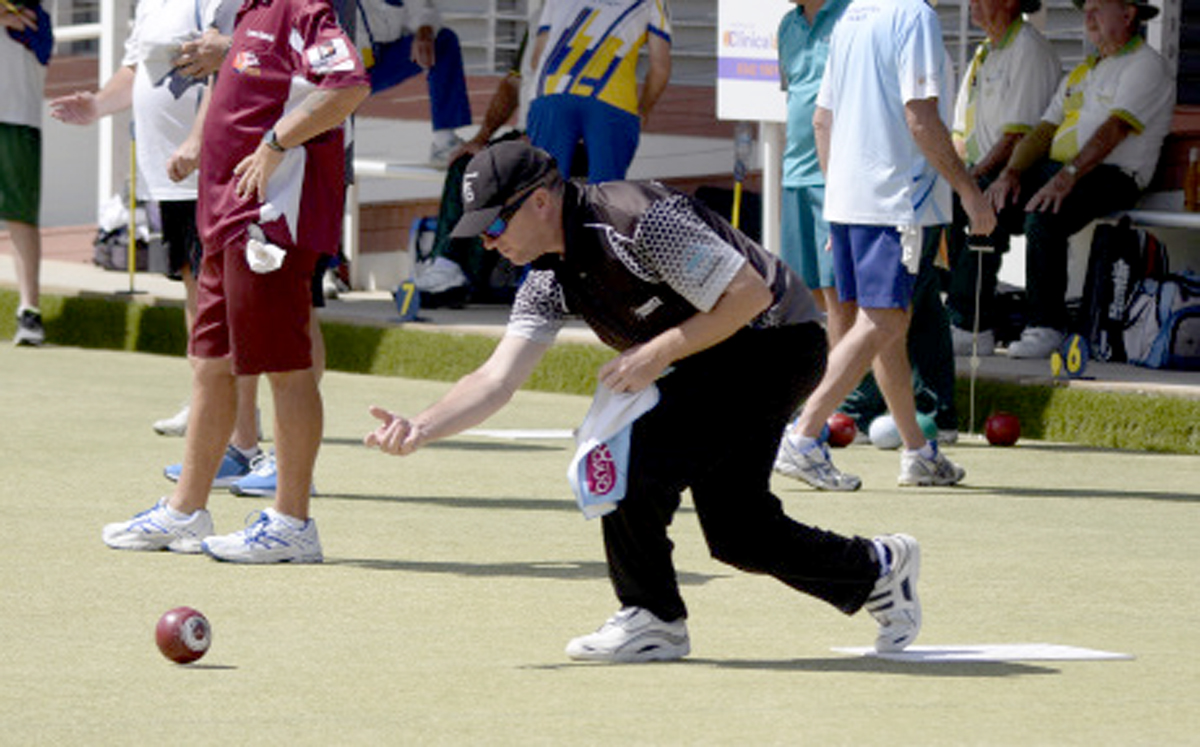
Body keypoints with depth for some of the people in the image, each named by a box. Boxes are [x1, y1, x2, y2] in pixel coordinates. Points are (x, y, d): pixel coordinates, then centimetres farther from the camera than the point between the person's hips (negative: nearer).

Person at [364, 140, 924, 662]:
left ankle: (653, 620, -5)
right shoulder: (550, 279, 0)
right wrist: (421, 430, -20)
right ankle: (877, 570, 30)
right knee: (736, 534, 7)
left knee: (636, 458, -22)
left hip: (780, 344, -9)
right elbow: (498, 377, -5)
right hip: (711, 360, 9)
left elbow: (750, 295, -25)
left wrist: (657, 355, -25)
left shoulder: (638, 221, -27)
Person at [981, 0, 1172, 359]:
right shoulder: (1082, 72, 26)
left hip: (1111, 176, -8)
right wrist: (1011, 172, -1)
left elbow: (1115, 128, -16)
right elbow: (1044, 130, 18)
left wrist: (1068, 177, -28)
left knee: (1043, 219, -36)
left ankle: (1046, 326, -29)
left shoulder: (1146, 66, -2)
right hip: (1055, 168, 8)